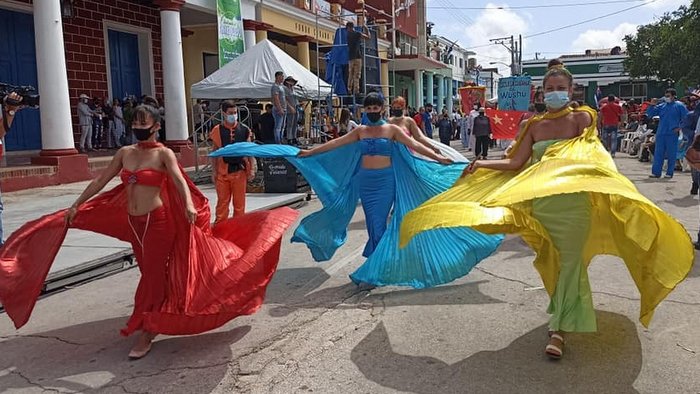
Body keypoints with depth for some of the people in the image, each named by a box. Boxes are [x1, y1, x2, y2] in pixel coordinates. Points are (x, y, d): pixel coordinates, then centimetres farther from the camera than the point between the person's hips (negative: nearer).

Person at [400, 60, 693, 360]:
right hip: (540, 201, 4)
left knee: (570, 262, -2)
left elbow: (588, 156, -12)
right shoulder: (535, 125, 8)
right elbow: (516, 163, 4)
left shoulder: (581, 118, 0)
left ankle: (558, 329, 2)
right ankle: (563, 313, 33)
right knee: (550, 261, 13)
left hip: (573, 202, -4)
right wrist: (482, 164, -5)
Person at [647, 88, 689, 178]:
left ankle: (669, 173, 9)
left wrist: (680, 127, -7)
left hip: (672, 134, -4)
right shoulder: (661, 106, 10)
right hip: (661, 133, 4)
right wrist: (652, 105, -5)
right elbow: (649, 114, 9)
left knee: (671, 154, 2)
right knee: (658, 153, 3)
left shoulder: (679, 105, 0)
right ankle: (656, 172, 7)